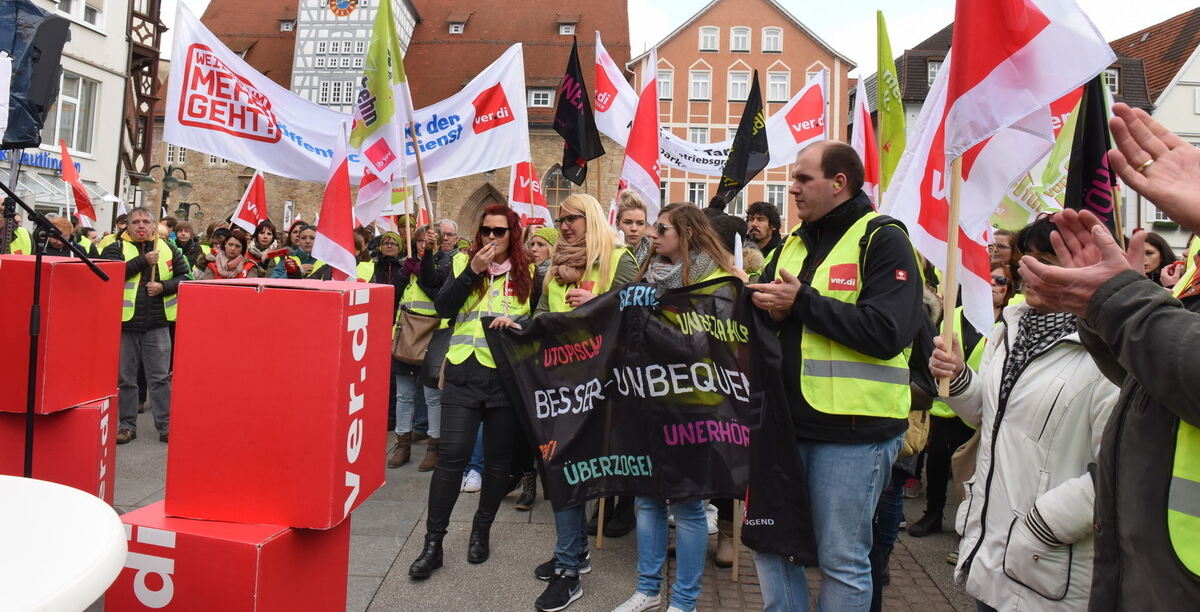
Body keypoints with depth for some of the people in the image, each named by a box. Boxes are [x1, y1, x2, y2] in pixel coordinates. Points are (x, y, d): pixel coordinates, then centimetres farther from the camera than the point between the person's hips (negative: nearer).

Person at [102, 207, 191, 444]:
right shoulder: (116, 248, 2)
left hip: (157, 325, 1)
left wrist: (163, 286, -10)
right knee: (125, 378, 8)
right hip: (125, 322, 0)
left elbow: (185, 277, 6)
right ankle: (127, 424, 20)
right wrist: (144, 260, -16)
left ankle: (165, 426, 9)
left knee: (160, 377, 4)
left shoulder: (167, 249, 8)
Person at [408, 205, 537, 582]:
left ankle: (481, 532, 28)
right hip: (464, 372, -1)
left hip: (507, 375, 1)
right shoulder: (463, 263, 9)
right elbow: (442, 308, -3)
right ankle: (433, 543, 4)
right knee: (452, 455, -6)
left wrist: (516, 321, -13)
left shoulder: (528, 272, 8)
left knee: (498, 458, 9)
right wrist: (473, 271, -12)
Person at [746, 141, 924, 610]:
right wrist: (770, 307, -8)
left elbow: (884, 332, -21)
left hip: (852, 430, -7)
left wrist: (801, 302, -17)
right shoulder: (794, 244, 15)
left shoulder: (882, 240, -8)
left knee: (842, 560, 5)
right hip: (788, 420, 7)